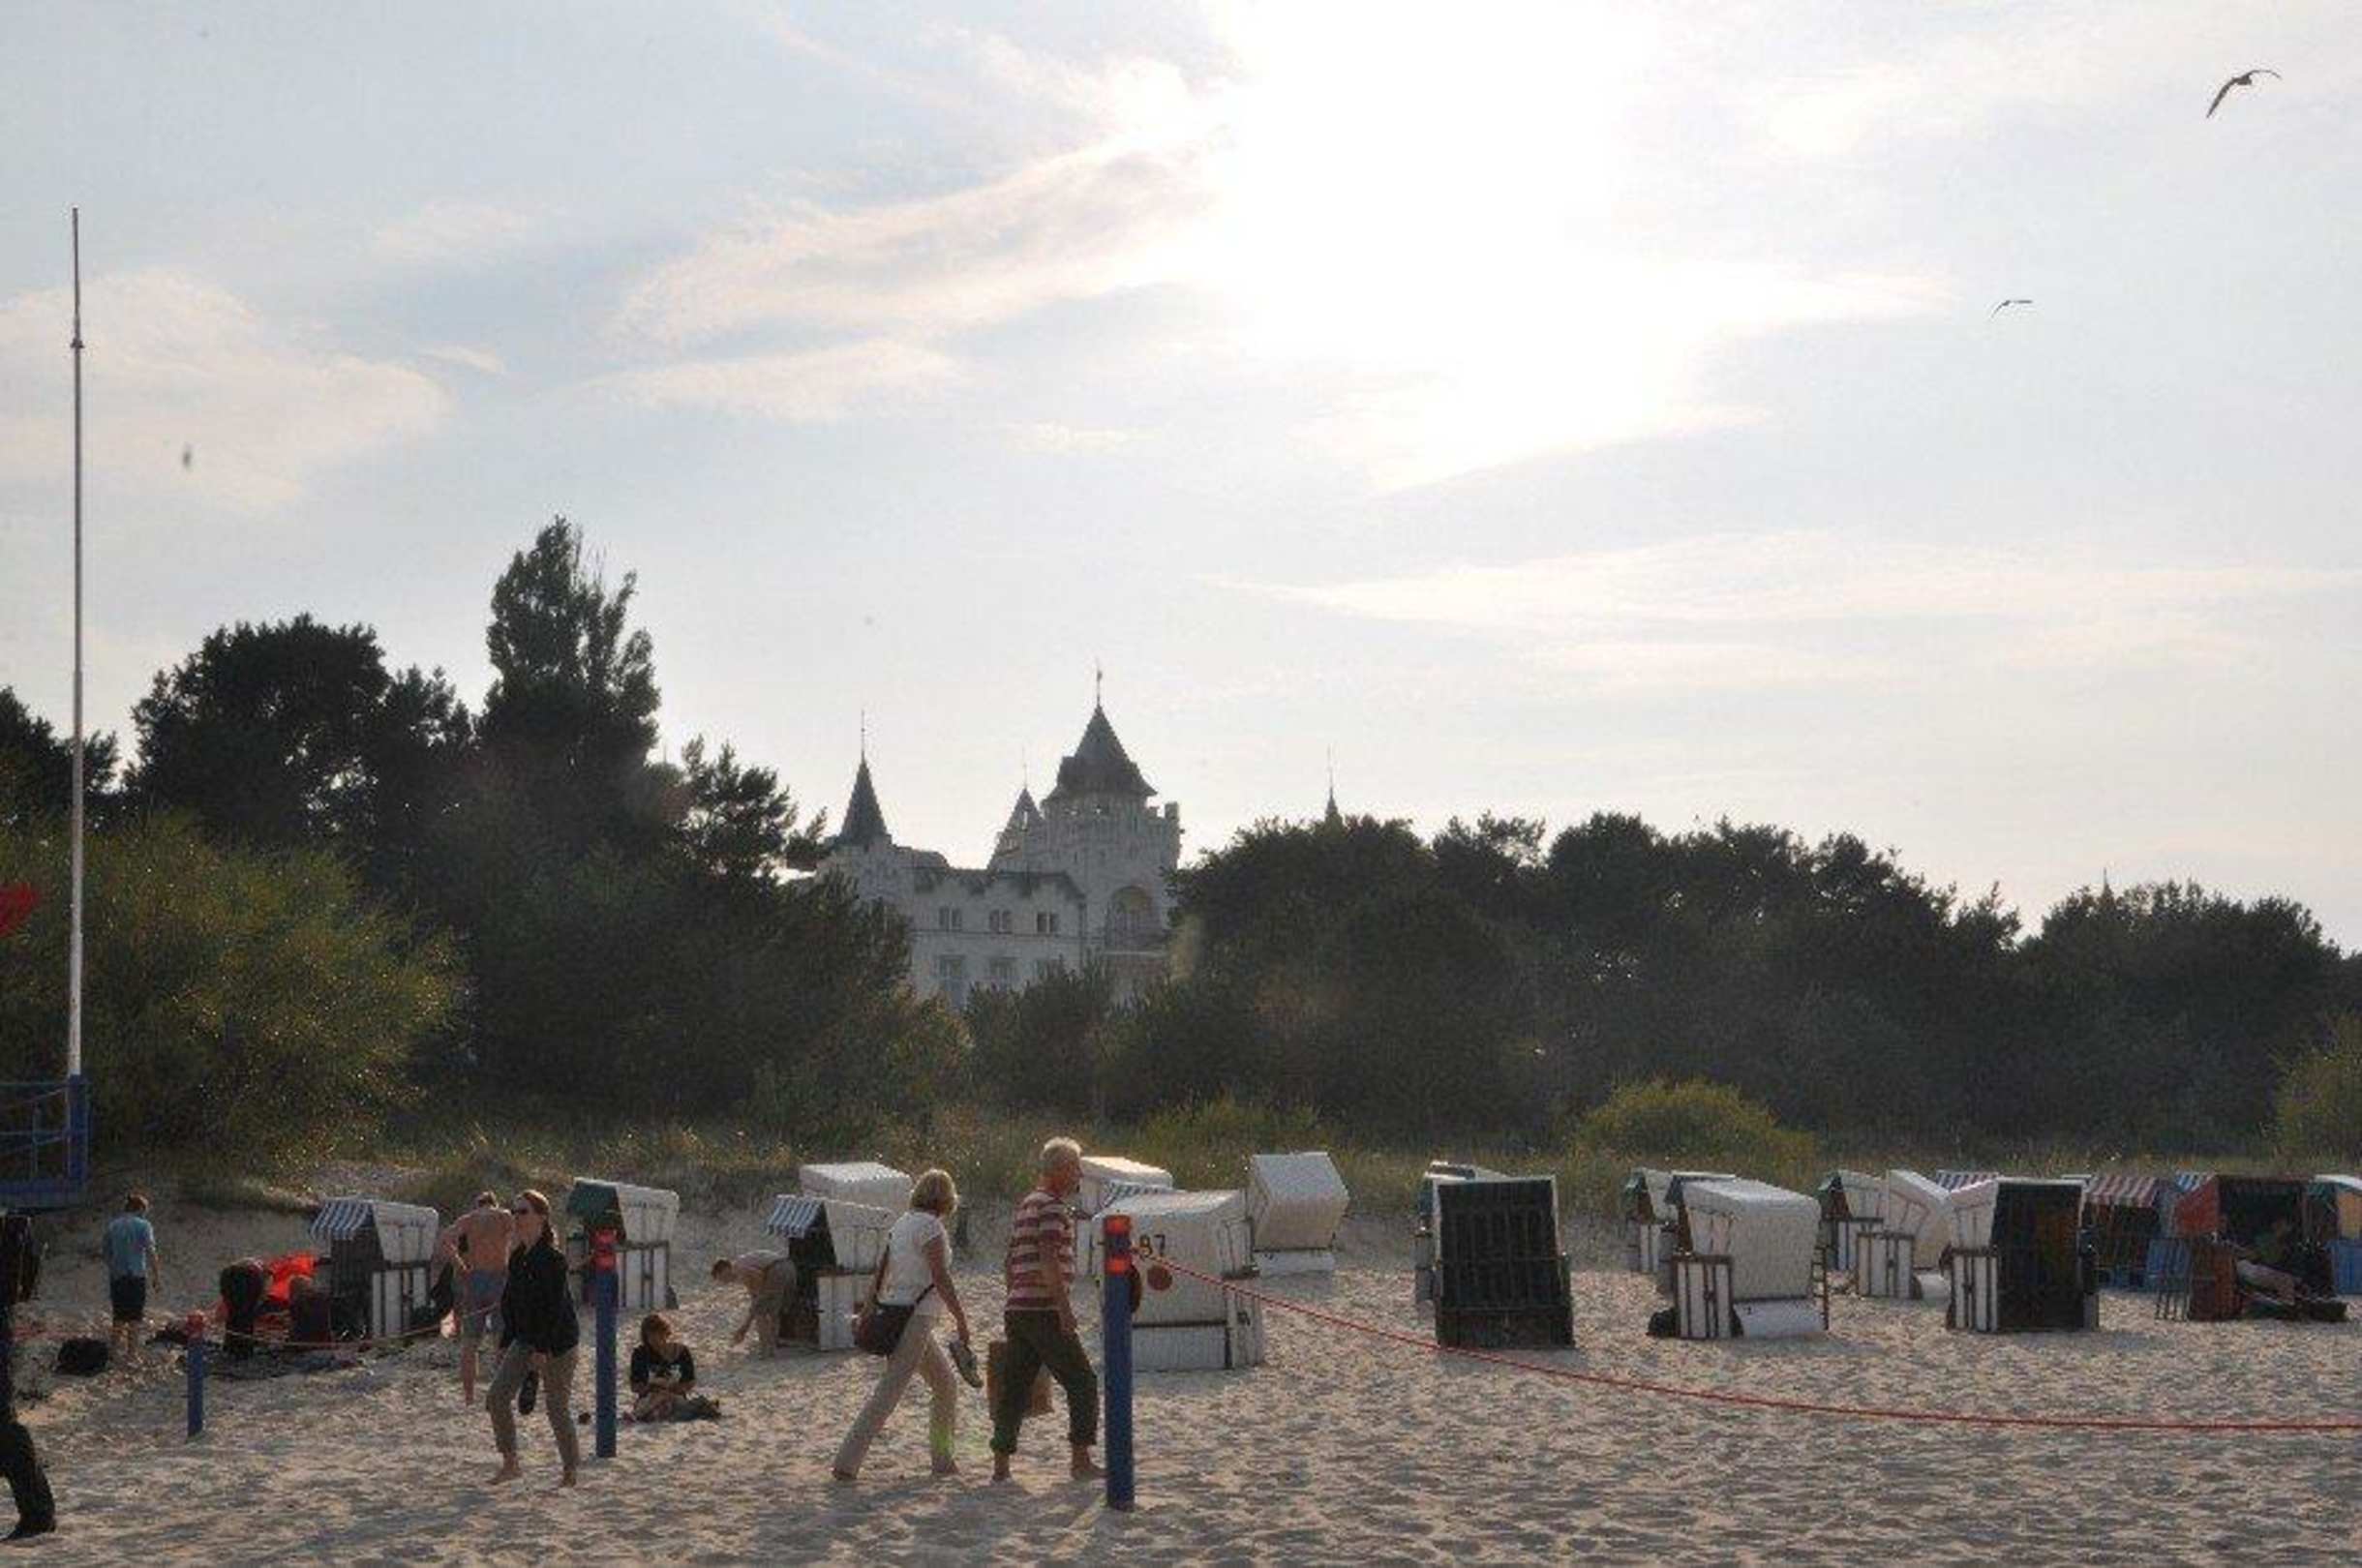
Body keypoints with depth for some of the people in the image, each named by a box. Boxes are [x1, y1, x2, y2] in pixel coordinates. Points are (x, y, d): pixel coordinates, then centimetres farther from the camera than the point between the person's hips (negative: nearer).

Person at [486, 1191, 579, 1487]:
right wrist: (506, 1344, 14)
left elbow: (554, 1308, -20)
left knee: (556, 1406, 0)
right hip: (525, 1339, 8)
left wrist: (542, 1349, -22)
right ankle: (509, 1463, 5)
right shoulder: (517, 1258, 9)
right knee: (496, 1396, -3)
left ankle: (569, 1472, 13)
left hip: (557, 1341, -8)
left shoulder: (552, 1258, -17)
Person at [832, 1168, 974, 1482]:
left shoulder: (901, 1224, 14)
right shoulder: (929, 1226, -11)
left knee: (946, 1385, 18)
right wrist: (962, 1320, -10)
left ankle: (943, 1460, 22)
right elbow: (941, 1278, -15)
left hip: (893, 1313, 9)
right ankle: (846, 1462, -15)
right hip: (915, 1318, -9)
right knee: (889, 1392, -11)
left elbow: (879, 1275, 15)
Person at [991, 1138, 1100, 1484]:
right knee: (1082, 1381, -1)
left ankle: (1001, 1465, 6)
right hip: (1045, 1310, -9)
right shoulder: (1052, 1207, -10)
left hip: (1018, 1309, 9)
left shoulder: (1025, 1206, 20)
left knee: (1015, 1387, 8)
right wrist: (1065, 1308, -22)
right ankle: (1081, 1461, -2)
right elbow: (1049, 1262, -20)